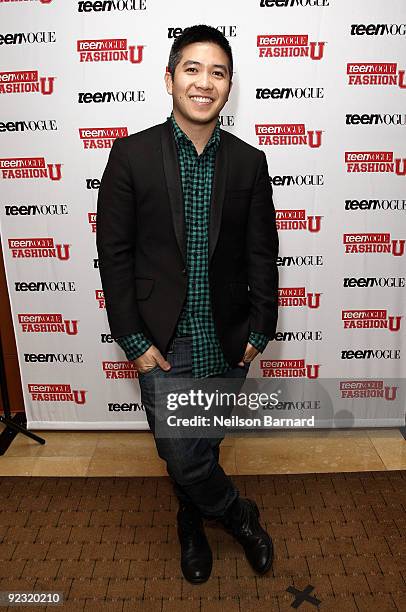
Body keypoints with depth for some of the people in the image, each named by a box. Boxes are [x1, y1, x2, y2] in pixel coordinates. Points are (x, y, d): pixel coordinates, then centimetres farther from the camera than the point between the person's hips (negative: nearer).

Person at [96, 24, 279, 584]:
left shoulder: (249, 162, 1)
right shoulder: (132, 154, -5)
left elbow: (262, 255, 4)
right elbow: (114, 254, -6)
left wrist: (260, 329, 1)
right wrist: (135, 341, -9)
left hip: (227, 343, 2)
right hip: (163, 342, -1)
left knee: (205, 446, 19)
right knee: (180, 455, 4)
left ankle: (192, 520, 50)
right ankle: (237, 513, 36)